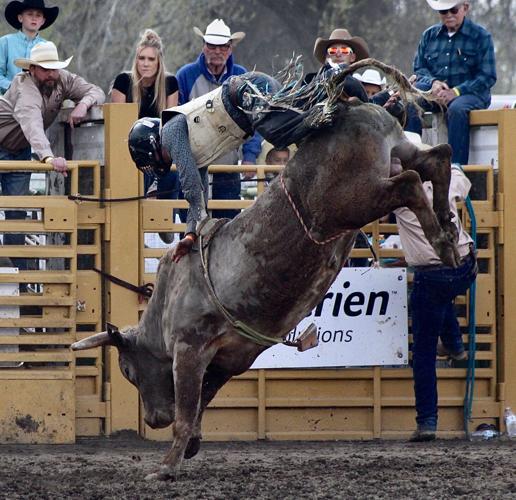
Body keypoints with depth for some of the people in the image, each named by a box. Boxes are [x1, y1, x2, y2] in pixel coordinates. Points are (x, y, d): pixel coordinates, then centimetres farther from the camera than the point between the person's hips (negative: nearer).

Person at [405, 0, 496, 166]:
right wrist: (433, 82, -9)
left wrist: (455, 92, -16)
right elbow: (419, 68, 15)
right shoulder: (429, 35, 15)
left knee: (457, 109, -38)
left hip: (469, 92, -4)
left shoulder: (481, 36, 1)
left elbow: (487, 77, -5)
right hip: (435, 92, 4)